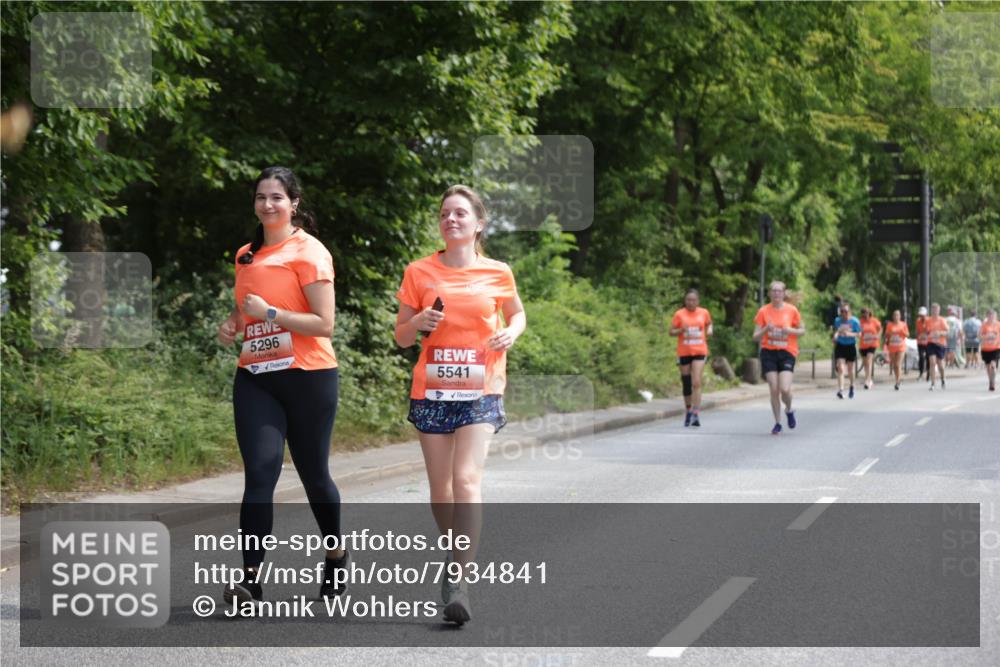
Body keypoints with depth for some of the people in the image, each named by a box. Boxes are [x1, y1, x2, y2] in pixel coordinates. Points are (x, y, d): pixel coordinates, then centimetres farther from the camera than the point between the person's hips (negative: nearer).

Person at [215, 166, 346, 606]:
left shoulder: (308, 252, -6)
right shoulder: (246, 256, 13)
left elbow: (324, 324, -12)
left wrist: (270, 313, -19)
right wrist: (232, 324, 8)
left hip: (307, 376, -4)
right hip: (255, 377, 4)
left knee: (313, 474, 9)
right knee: (259, 473, -10)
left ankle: (336, 556, 33)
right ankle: (250, 578, -16)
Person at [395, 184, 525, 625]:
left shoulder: (497, 273, 2)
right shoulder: (420, 272, 3)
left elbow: (517, 313, 20)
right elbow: (401, 337, 8)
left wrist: (511, 332, -3)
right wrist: (419, 322, -14)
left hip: (480, 393, -2)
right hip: (432, 391, 2)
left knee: (467, 480, -18)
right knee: (440, 488, 8)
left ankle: (459, 580, -22)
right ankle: (456, 556, 32)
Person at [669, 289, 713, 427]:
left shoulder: (704, 313, 4)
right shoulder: (679, 314, 0)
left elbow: (709, 323, 23)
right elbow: (671, 331, 2)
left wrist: (709, 330, 1)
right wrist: (681, 330, -17)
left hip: (699, 352, -1)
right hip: (684, 352, 1)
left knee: (696, 383, -13)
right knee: (686, 384, 8)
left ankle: (695, 415, -16)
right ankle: (688, 412, 26)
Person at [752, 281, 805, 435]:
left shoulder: (791, 310, 0)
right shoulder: (763, 311, 1)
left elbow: (802, 331, 9)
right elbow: (755, 336, 1)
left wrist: (791, 330, -12)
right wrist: (766, 329, -19)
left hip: (787, 352, -1)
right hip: (768, 353, 1)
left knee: (785, 389, -15)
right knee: (774, 390, -3)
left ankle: (789, 410, 18)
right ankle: (777, 423, 12)